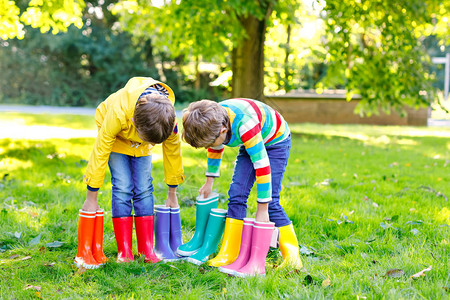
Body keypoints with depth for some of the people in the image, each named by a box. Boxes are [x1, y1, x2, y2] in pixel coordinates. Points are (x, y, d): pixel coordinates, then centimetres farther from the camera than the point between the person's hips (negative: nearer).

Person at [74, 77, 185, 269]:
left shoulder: (168, 118, -34)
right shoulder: (118, 113, -44)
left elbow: (173, 152, -14)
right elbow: (100, 152, -32)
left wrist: (172, 194, -3)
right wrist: (91, 199, -25)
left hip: (141, 146, 3)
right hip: (115, 136, -3)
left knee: (144, 189, -8)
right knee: (122, 188, -15)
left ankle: (147, 249, -3)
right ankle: (125, 252, -10)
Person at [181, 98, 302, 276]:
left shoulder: (244, 125, -43)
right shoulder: (214, 122, -21)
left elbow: (262, 167, -38)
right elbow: (215, 149, 4)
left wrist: (262, 209, -33)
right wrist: (209, 181, 10)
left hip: (275, 141, -7)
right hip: (250, 143, 7)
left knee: (271, 201, -15)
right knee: (236, 194, -6)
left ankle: (292, 258, -6)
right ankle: (229, 255, -2)